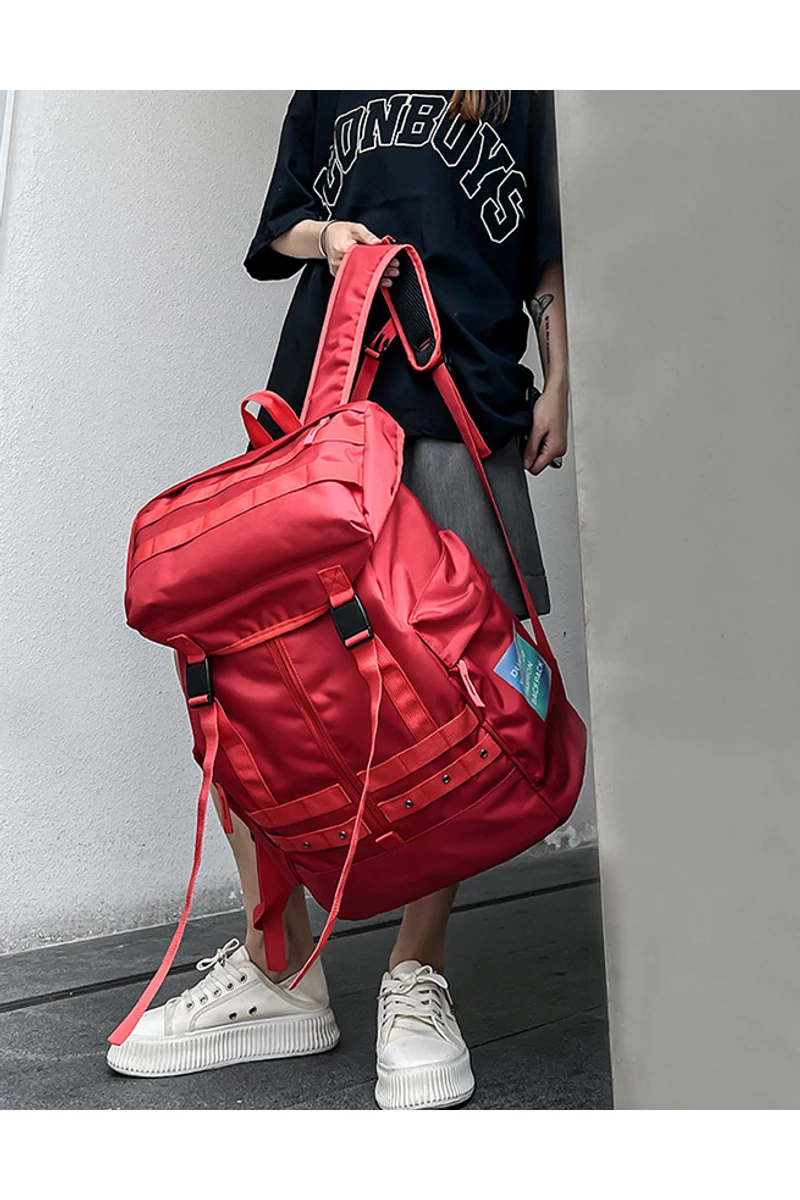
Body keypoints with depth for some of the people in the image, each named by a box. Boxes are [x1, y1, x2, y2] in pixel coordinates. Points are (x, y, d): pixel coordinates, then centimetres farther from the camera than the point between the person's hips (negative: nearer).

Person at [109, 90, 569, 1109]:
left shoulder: (523, 94, 25)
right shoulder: (326, 87, 30)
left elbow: (550, 256, 20)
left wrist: (556, 386, 8)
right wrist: (326, 235, 5)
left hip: (467, 411, -1)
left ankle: (415, 980, 6)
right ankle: (278, 974, 6)